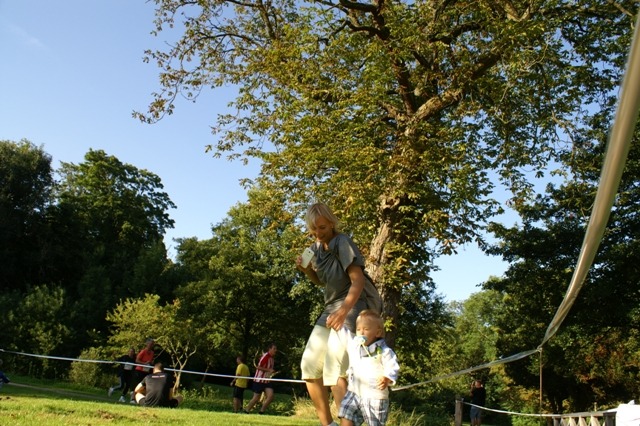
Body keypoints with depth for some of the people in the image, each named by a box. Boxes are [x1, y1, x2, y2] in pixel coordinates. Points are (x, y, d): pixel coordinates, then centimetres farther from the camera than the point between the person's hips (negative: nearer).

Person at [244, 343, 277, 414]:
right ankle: (246, 411, 18)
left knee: (270, 396, -9)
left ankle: (261, 411, 2)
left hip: (267, 381, 7)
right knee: (256, 398, 0)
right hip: (259, 380, -7)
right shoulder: (265, 356, -17)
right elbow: (258, 367, -22)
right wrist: (269, 370, -24)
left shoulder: (272, 358, 9)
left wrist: (272, 372, 7)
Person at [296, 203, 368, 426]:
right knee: (310, 364, 6)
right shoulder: (316, 247, 11)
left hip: (350, 307, -9)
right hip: (330, 308, 9)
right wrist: (306, 270, 3)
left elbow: (358, 280, -23)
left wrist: (343, 311, -38)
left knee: (334, 368, -21)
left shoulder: (343, 243, -14)